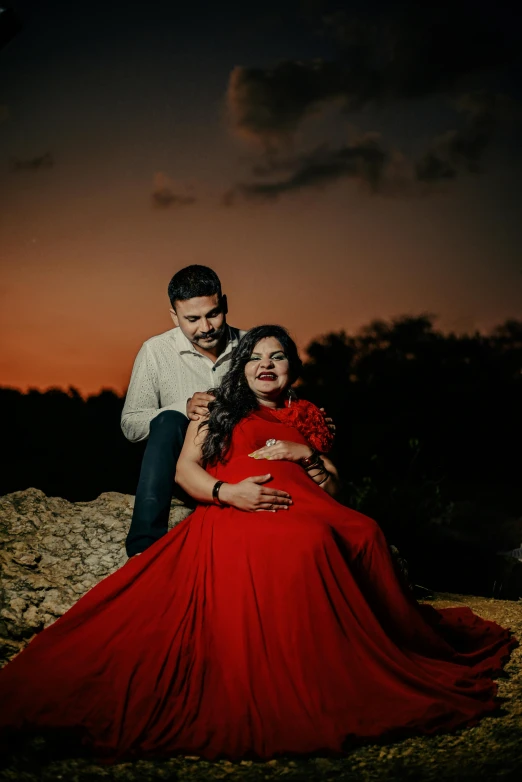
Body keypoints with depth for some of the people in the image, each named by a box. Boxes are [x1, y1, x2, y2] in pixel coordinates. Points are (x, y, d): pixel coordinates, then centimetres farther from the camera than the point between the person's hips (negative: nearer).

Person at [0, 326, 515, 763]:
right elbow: (185, 470, 10)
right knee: (309, 543, -37)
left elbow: (333, 490, 23)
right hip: (231, 518, -3)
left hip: (303, 514, 4)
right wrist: (226, 492, -9)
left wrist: (307, 456, 4)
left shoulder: (306, 419, 28)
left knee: (361, 533, -30)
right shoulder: (218, 410, 21)